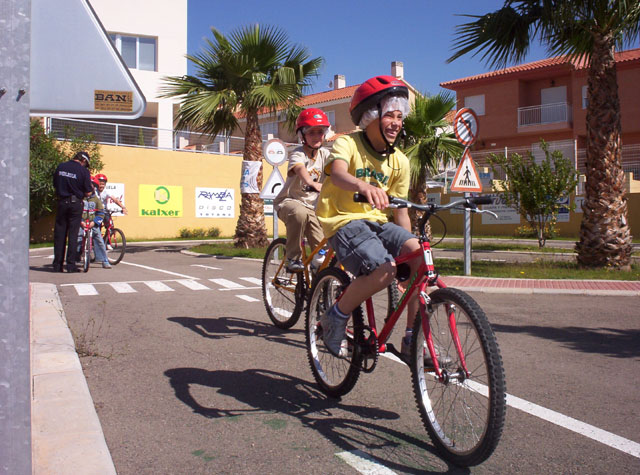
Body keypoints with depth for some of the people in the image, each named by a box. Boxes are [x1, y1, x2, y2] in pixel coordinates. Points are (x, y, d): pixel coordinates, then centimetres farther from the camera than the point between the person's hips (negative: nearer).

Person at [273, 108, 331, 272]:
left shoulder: (324, 154, 0)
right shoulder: (298, 154, -16)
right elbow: (300, 169, -39)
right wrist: (312, 183, -61)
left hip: (311, 205, 5)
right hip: (289, 201, -5)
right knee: (300, 213, -40)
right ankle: (293, 259, -24)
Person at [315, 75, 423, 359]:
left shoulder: (399, 161, 7)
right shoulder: (347, 143, -9)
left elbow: (400, 210, 9)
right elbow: (337, 173, -32)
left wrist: (408, 245, -1)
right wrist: (363, 187, -54)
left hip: (377, 222, 6)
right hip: (344, 221, -5)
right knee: (384, 270, -29)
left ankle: (412, 338, -9)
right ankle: (335, 319, -4)